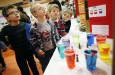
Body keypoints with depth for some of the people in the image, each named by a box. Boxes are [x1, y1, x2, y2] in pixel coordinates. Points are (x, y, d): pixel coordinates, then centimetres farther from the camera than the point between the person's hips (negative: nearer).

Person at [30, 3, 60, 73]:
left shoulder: (50, 22, -5)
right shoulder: (34, 28, -16)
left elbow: (55, 33, 4)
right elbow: (32, 40, -10)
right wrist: (37, 50, -17)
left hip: (54, 48, 3)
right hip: (43, 52, -3)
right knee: (46, 68, 17)